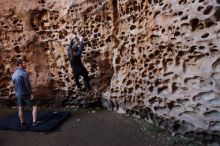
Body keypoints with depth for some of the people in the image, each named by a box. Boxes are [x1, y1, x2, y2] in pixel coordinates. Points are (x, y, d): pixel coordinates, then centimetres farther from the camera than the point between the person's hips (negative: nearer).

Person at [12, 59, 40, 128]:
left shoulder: (14, 74, 8)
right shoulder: (24, 72, -19)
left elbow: (15, 85, 15)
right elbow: (27, 84, -23)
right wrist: (31, 94, -19)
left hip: (18, 94, 7)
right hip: (26, 94, -7)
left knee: (21, 109, 14)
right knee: (34, 106, 4)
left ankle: (23, 123, 22)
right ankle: (34, 122, 1)